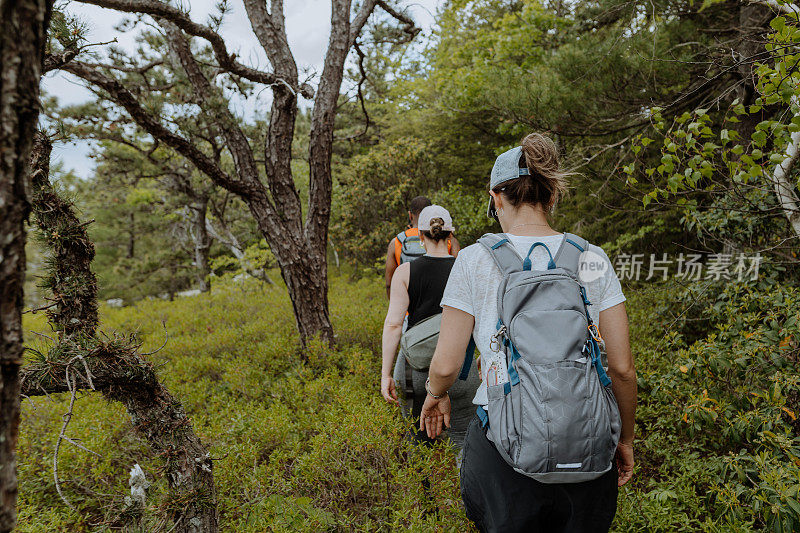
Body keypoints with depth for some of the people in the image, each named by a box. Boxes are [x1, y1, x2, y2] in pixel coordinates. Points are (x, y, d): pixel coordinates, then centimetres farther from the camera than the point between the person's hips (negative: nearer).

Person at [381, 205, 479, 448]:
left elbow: (393, 324, -10)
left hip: (415, 365, 0)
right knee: (462, 437, 13)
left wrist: (385, 373, -6)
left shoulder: (405, 271, -4)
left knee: (417, 439, 19)